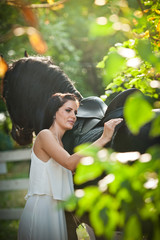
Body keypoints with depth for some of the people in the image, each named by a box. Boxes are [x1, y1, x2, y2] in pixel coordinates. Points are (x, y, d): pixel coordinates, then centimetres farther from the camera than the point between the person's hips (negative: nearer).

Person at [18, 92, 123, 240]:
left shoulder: (60, 142, 20)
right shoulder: (45, 135, -7)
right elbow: (70, 163, -22)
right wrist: (103, 139, -21)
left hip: (55, 210, 8)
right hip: (40, 209, -8)